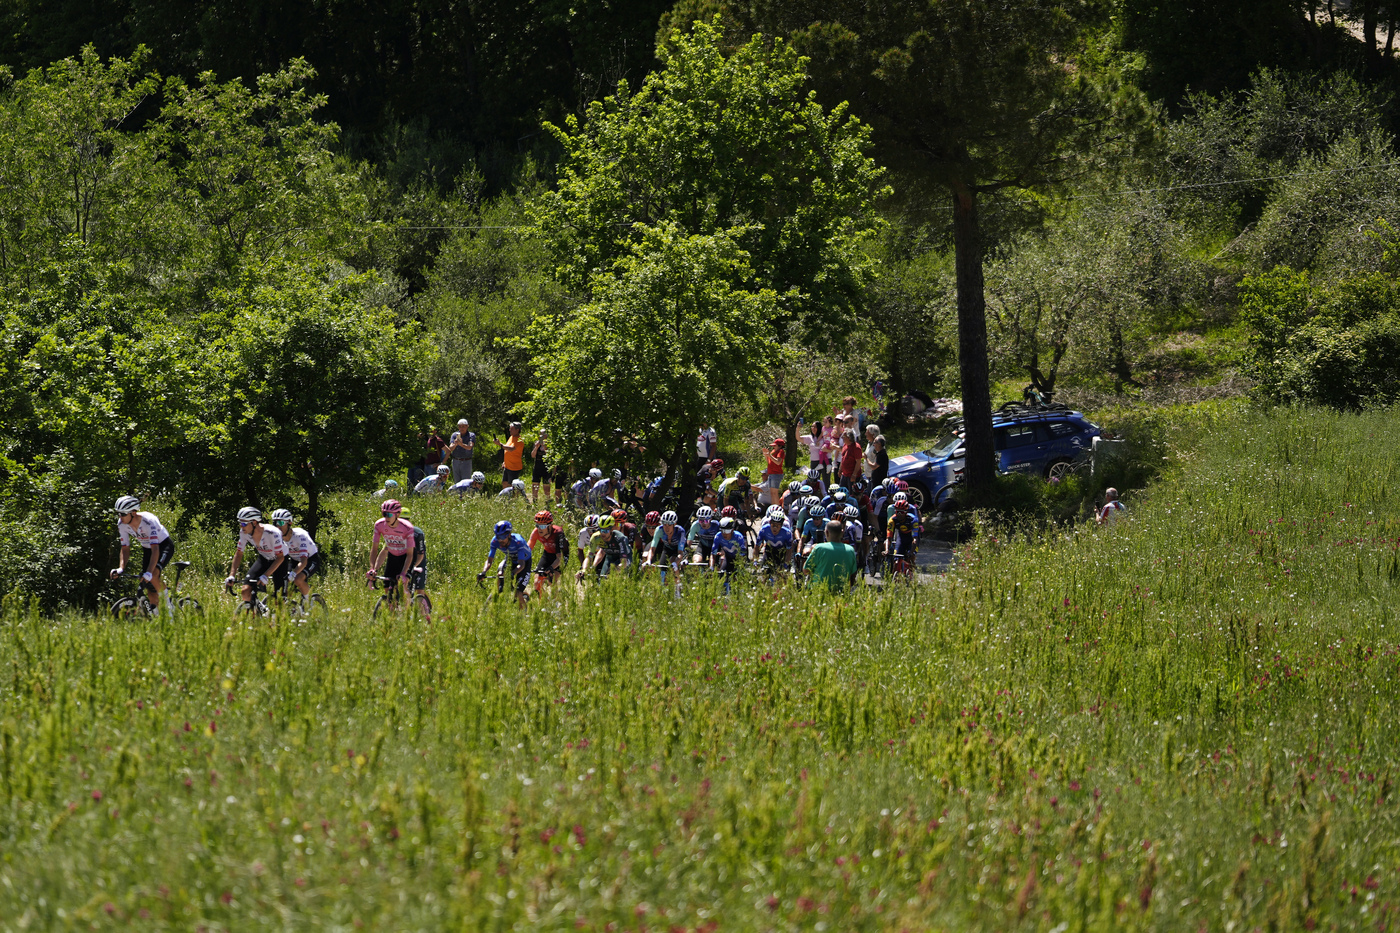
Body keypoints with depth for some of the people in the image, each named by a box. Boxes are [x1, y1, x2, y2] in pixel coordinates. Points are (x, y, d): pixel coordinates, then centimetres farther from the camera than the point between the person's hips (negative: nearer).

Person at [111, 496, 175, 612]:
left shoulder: (148, 522, -35)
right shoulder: (122, 524, -17)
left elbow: (155, 550, -39)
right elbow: (125, 549, -9)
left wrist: (149, 573, -49)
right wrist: (121, 569, -25)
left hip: (164, 545, -6)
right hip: (147, 548, 6)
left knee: (153, 575, -29)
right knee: (150, 588, -2)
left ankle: (167, 602, -7)